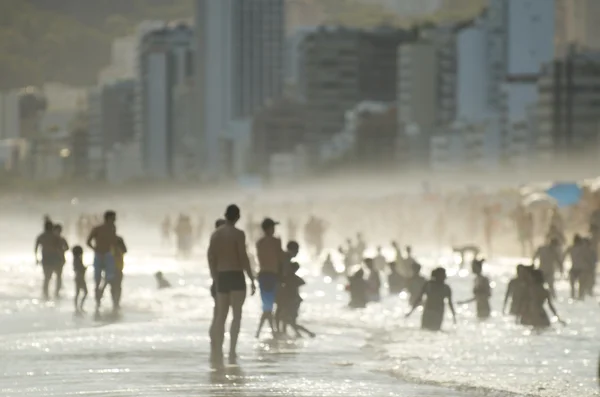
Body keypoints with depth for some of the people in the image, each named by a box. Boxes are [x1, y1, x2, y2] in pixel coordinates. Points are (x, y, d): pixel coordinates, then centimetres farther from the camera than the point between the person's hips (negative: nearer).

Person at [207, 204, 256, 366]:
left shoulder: (216, 234, 8)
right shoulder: (238, 234, -9)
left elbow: (211, 258, 7)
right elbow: (243, 257, -13)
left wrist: (215, 279, 15)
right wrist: (252, 279, -7)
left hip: (222, 278, 5)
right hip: (237, 277, -5)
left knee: (221, 316, 10)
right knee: (237, 315, -3)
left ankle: (217, 353, 6)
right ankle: (232, 352, -13)